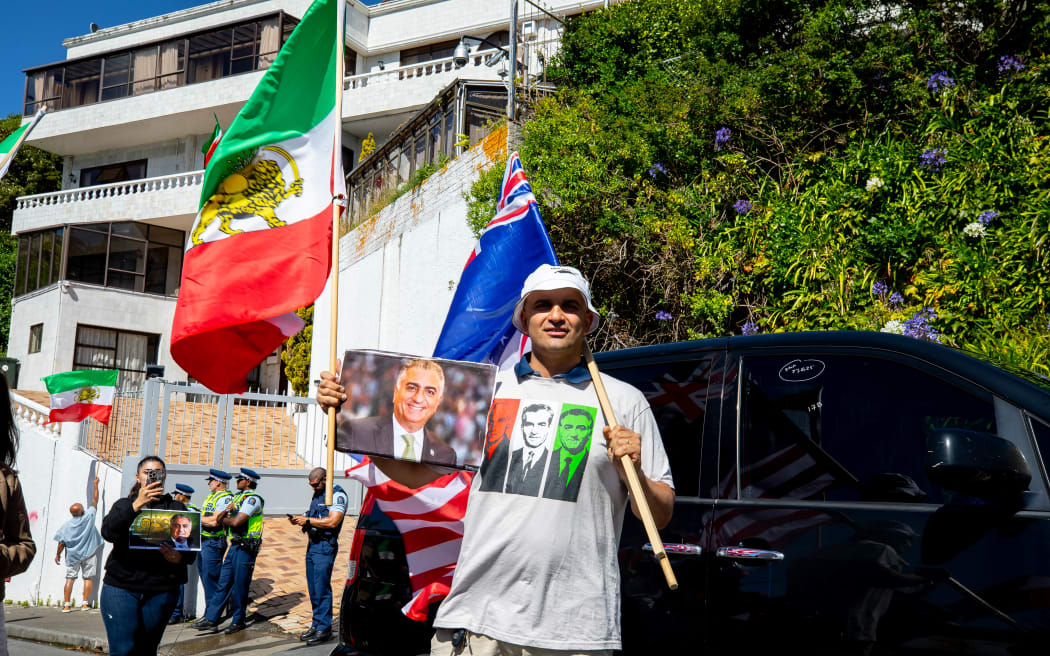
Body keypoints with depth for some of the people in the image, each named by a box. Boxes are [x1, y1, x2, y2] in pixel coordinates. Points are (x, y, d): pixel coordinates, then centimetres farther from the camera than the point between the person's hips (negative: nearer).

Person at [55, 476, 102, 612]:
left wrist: (58, 554, 11)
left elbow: (62, 542, -4)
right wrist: (96, 484, 13)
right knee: (88, 577, 6)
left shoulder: (67, 525, -7)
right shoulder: (89, 516, -9)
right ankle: (85, 603, 1)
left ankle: (66, 604, 2)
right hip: (88, 554, 0)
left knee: (70, 578, 5)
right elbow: (95, 500, 2)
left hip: (72, 555, 1)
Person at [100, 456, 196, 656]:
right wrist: (137, 505, -19)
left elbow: (190, 551, 4)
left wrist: (177, 557, -19)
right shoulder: (124, 505, 14)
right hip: (121, 587, -1)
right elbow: (108, 532, -7)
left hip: (161, 592, 1)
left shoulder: (176, 508, 13)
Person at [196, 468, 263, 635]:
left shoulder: (253, 499, -11)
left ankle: (238, 621, 10)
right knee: (223, 583, 7)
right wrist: (226, 511, -6)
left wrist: (225, 519, -1)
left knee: (240, 585, -1)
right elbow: (218, 519, 15)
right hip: (234, 546, 9)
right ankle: (211, 620, 8)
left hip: (246, 548, -9)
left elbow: (237, 522, -21)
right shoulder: (238, 498, 18)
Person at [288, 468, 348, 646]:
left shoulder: (337, 495, -9)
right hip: (312, 545, 9)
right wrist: (300, 520, 3)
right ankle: (316, 625, 16)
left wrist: (308, 520, -18)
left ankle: (324, 629, -4)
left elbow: (332, 522, -20)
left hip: (325, 547, -9)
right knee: (313, 590, 10)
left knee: (322, 589, -8)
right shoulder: (316, 496, 18)